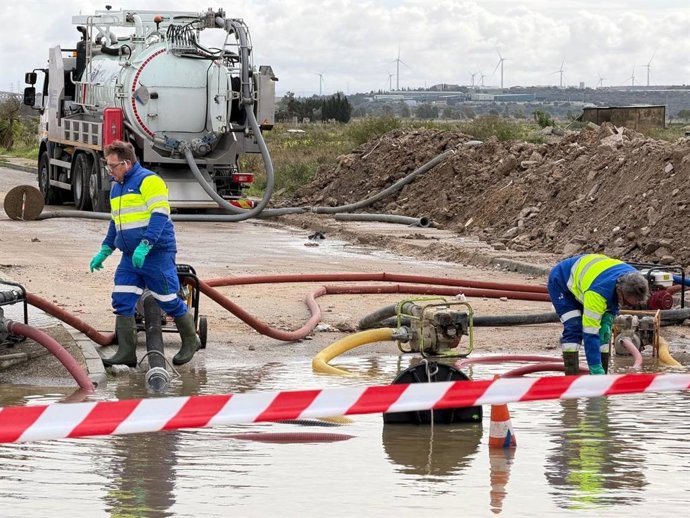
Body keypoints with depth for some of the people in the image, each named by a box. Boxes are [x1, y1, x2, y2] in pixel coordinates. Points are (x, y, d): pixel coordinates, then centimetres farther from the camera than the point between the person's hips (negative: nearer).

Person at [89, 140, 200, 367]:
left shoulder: (148, 180, -12)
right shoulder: (116, 187, 16)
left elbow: (160, 214, -20)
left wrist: (145, 245, -28)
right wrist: (105, 251, 21)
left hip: (157, 254, -8)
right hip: (130, 258, 8)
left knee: (169, 302, 0)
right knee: (122, 303, -2)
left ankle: (191, 342, 19)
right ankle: (126, 352, 1)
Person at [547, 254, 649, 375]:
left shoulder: (631, 280, -24)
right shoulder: (597, 292, -46)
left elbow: (615, 302, 1)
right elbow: (590, 334, -42)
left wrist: (607, 321, -16)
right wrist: (596, 370, -43)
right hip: (561, 282, -7)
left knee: (603, 331, -6)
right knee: (573, 329, -23)